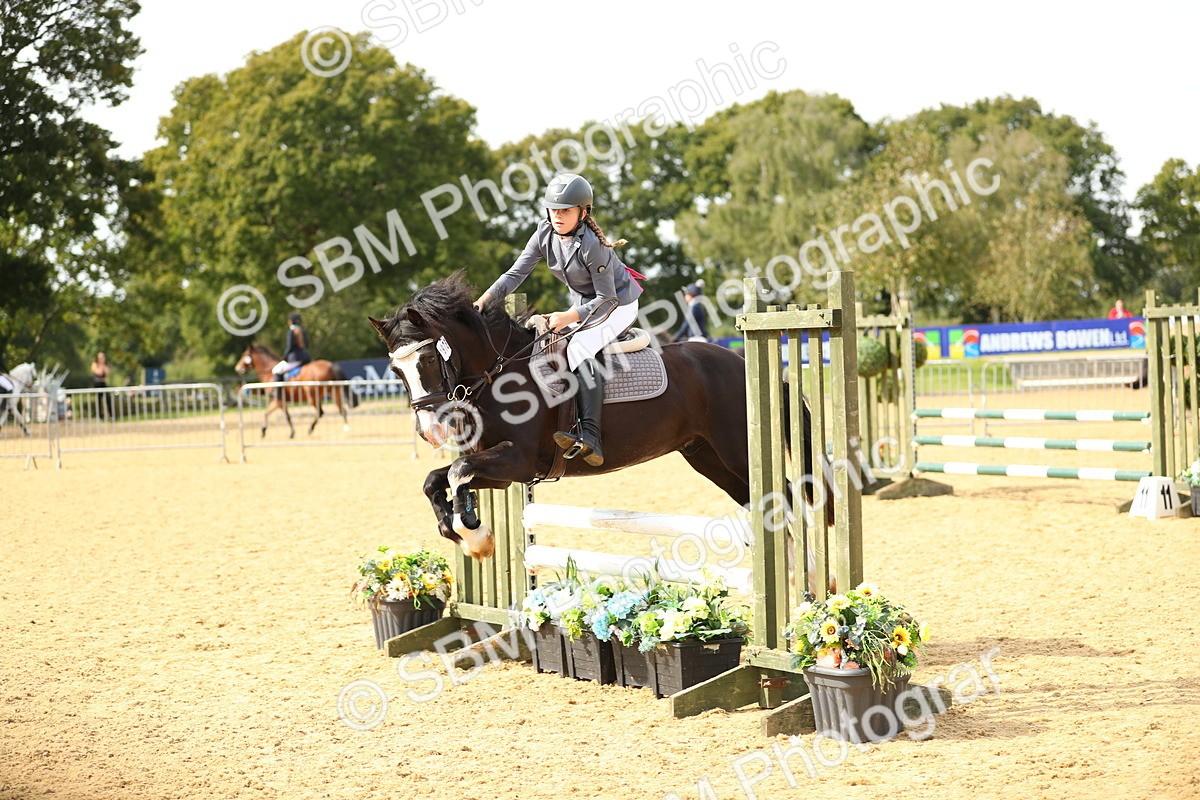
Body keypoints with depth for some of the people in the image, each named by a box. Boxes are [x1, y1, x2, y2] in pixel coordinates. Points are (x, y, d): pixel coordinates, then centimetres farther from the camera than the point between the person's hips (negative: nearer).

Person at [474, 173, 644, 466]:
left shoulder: (591, 244, -30)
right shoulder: (545, 233, -10)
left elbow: (606, 299, -26)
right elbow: (515, 274, -13)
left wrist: (569, 317, -38)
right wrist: (484, 300, -28)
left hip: (619, 304, -9)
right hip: (584, 304, 9)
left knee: (579, 347, -28)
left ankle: (590, 439, -39)